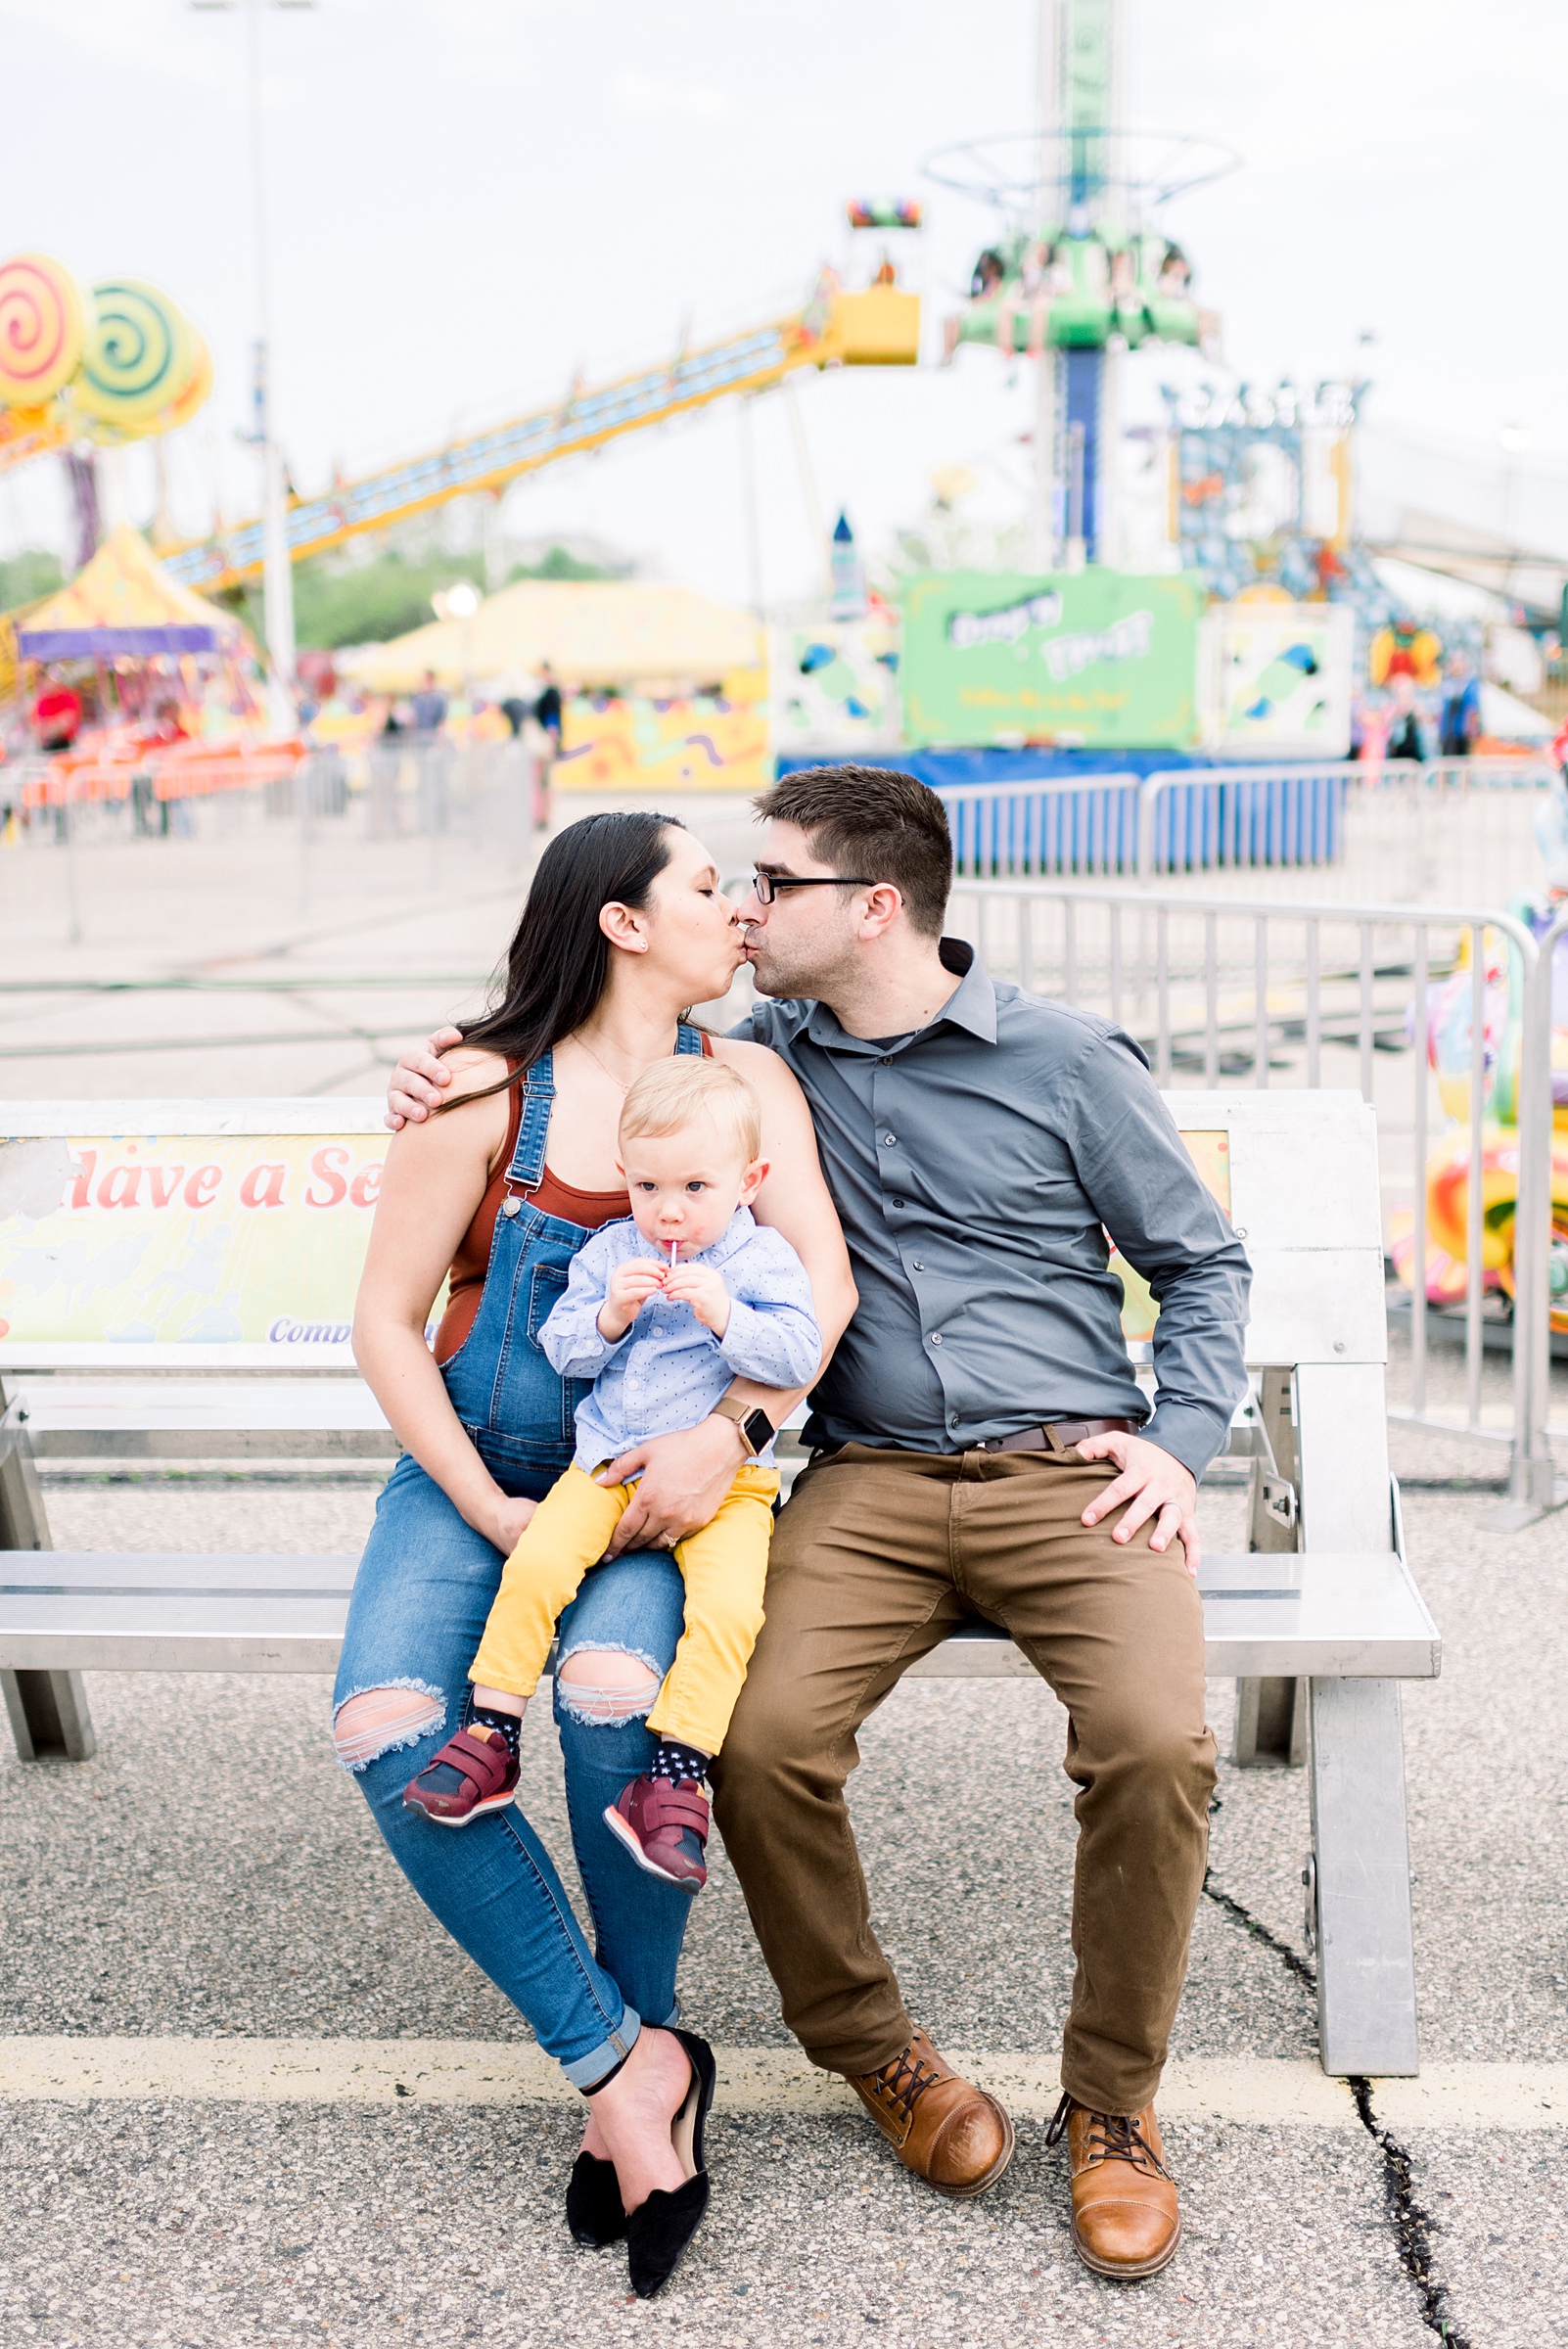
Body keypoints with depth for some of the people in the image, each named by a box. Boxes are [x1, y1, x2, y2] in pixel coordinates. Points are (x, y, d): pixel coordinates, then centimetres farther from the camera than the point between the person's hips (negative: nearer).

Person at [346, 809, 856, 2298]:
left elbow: (822, 1279, -7)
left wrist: (731, 1431, -25)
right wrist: (490, 1512, -12)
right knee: (388, 1728, -26)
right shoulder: (482, 1091, -3)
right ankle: (628, 2064, -14)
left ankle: (627, 2065, -7)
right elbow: (386, 1323, -2)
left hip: (661, 1478, 0)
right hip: (475, 1468, 0)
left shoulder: (742, 1081, 4)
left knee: (615, 1692, -31)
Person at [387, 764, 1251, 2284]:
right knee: (763, 1736, -26)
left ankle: (1113, 2101, -3)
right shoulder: (767, 1056, 14)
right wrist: (455, 1068, 13)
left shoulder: (1067, 1061, 6)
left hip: (1072, 1472, -2)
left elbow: (1203, 1262, 14)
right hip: (872, 1481, 2)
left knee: (1154, 1744, -28)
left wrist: (1178, 1439, 0)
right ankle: (867, 2047, 1)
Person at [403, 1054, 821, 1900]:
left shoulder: (764, 1259, 0)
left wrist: (724, 1314, -22)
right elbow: (563, 1349, 7)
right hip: (608, 1463, 3)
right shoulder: (608, 1252, 9)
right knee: (535, 1563, -22)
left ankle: (673, 1776, -20)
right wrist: (610, 1316, -12)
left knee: (727, 1607, -27)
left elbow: (797, 1356, -9)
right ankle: (490, 1736, -10)